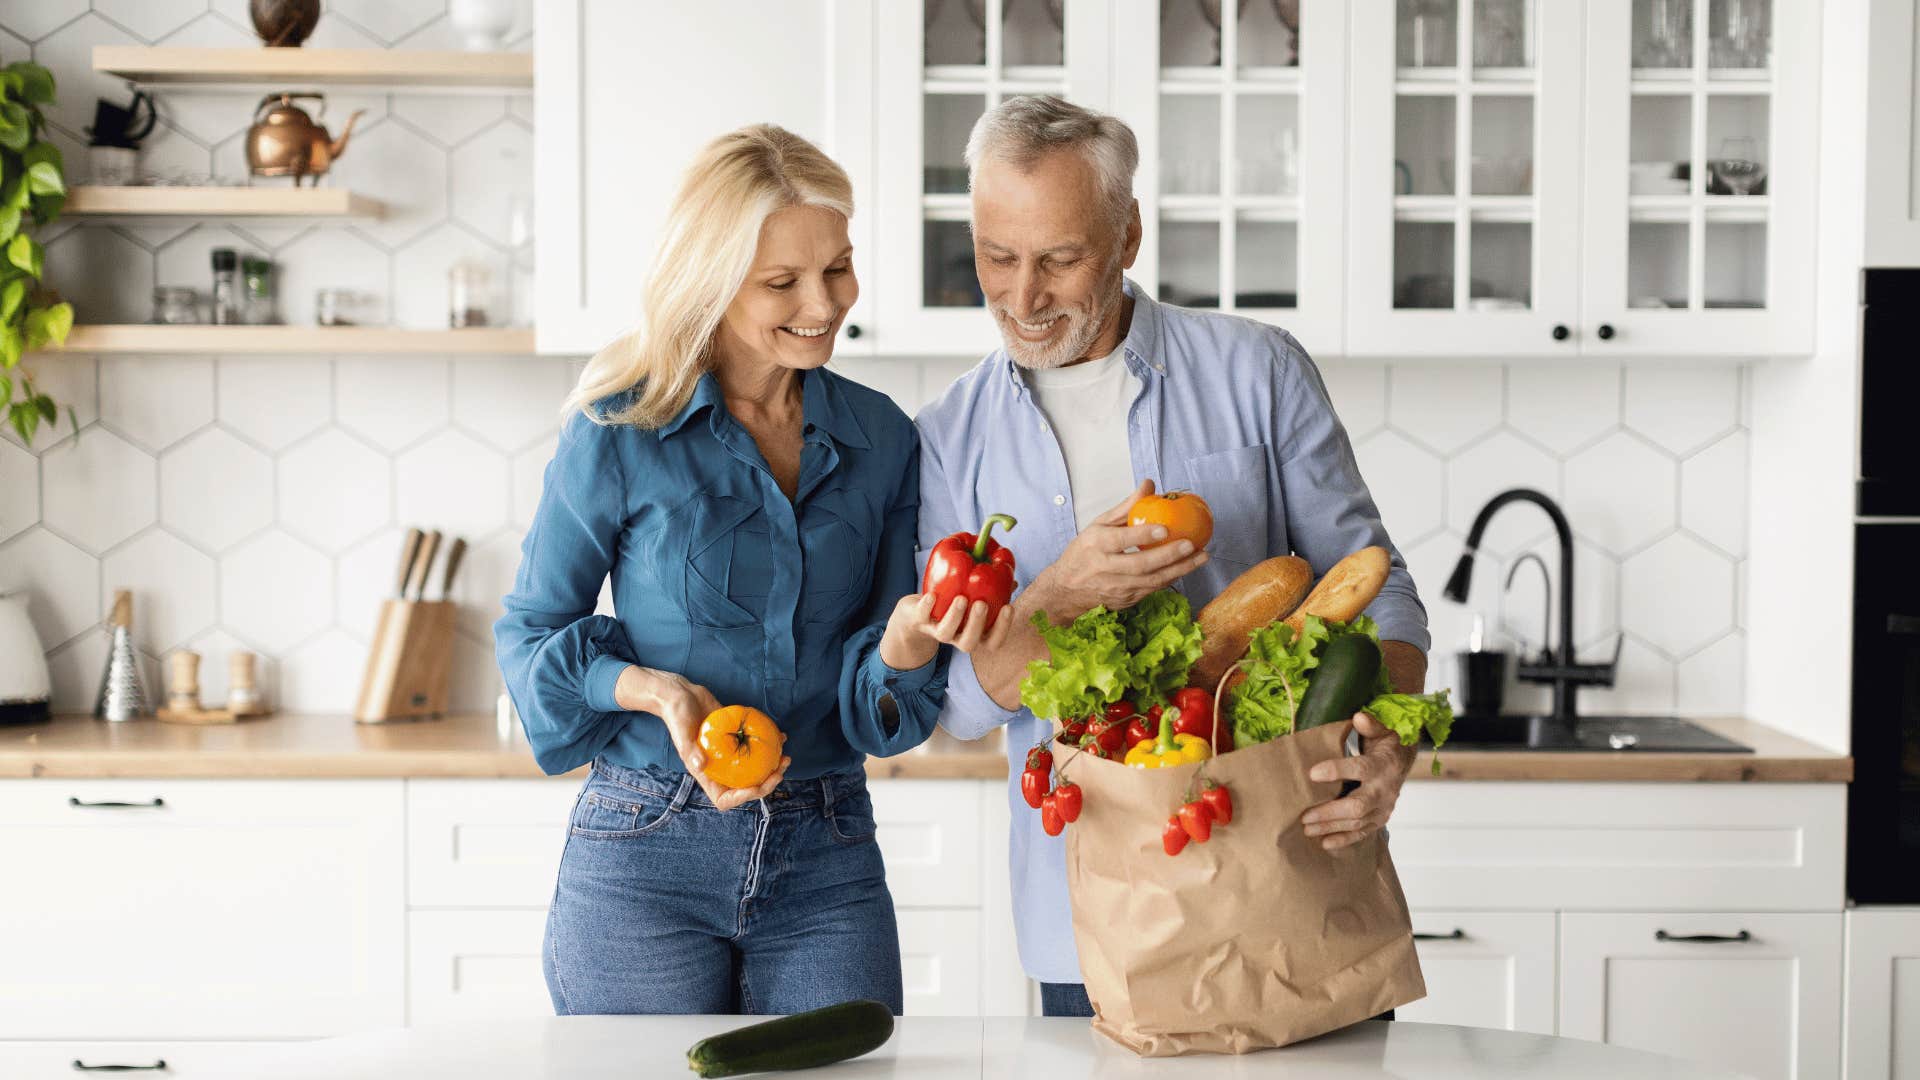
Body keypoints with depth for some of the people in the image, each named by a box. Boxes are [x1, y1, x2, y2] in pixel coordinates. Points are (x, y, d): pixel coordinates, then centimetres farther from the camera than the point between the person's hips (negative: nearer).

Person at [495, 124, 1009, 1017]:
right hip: (644, 856, -2)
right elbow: (530, 633, 2)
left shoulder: (881, 439, 4)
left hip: (827, 865, 3)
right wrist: (657, 692, -16)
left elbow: (875, 710, 6)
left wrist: (904, 643, -17)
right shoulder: (619, 431, -6)